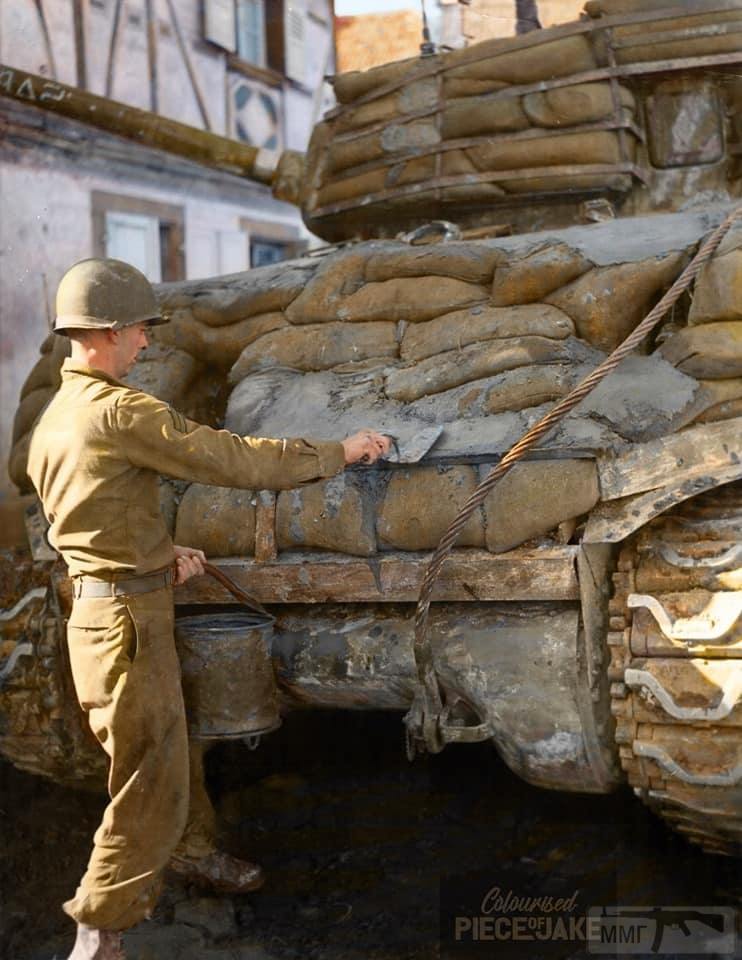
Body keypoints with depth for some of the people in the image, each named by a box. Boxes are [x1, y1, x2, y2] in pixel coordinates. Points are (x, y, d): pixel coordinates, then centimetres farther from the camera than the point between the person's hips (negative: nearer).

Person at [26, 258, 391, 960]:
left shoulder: (54, 415, 9)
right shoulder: (120, 412, -21)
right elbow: (234, 459, -18)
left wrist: (160, 554, 8)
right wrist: (340, 452, -8)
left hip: (97, 602, 10)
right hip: (126, 617, -9)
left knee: (165, 748, 24)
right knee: (150, 777, 0)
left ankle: (193, 852, 43)